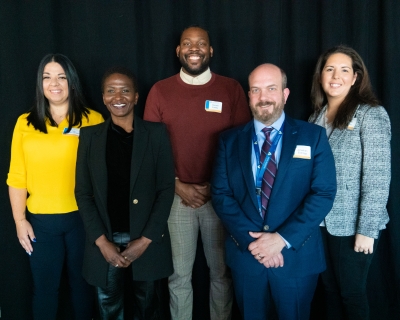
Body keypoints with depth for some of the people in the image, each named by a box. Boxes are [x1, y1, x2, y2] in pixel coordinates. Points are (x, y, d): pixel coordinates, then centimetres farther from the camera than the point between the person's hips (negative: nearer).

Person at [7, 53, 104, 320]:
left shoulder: (93, 120, -3)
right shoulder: (25, 123, 3)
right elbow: (17, 177, 3)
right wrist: (20, 220, 0)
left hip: (82, 217, -1)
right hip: (41, 220, 2)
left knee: (83, 282, 16)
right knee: (45, 287, 15)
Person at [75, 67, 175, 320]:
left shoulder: (157, 133, -1)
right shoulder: (90, 136, 4)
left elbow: (166, 188, -4)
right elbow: (83, 192, 2)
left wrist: (146, 239, -9)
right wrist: (101, 241, -7)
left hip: (147, 239, -1)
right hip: (104, 240, 2)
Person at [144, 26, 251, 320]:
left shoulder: (232, 89, 1)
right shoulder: (160, 91, 2)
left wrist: (215, 186, -7)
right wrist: (178, 185, -7)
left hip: (220, 195, 0)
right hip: (177, 196, 0)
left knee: (221, 271, 13)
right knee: (179, 275, 10)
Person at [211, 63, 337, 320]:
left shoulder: (313, 136, -2)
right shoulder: (230, 140, 3)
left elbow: (324, 193, -8)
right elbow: (221, 194, -2)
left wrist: (283, 238, -16)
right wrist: (251, 240, -14)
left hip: (297, 255, -1)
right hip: (245, 254, 2)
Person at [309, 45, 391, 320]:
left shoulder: (371, 115, -10)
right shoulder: (316, 117, 6)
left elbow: (377, 178, -14)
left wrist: (367, 229, -17)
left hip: (352, 225, -5)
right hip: (320, 222, 5)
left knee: (351, 292, 10)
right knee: (330, 289, 17)